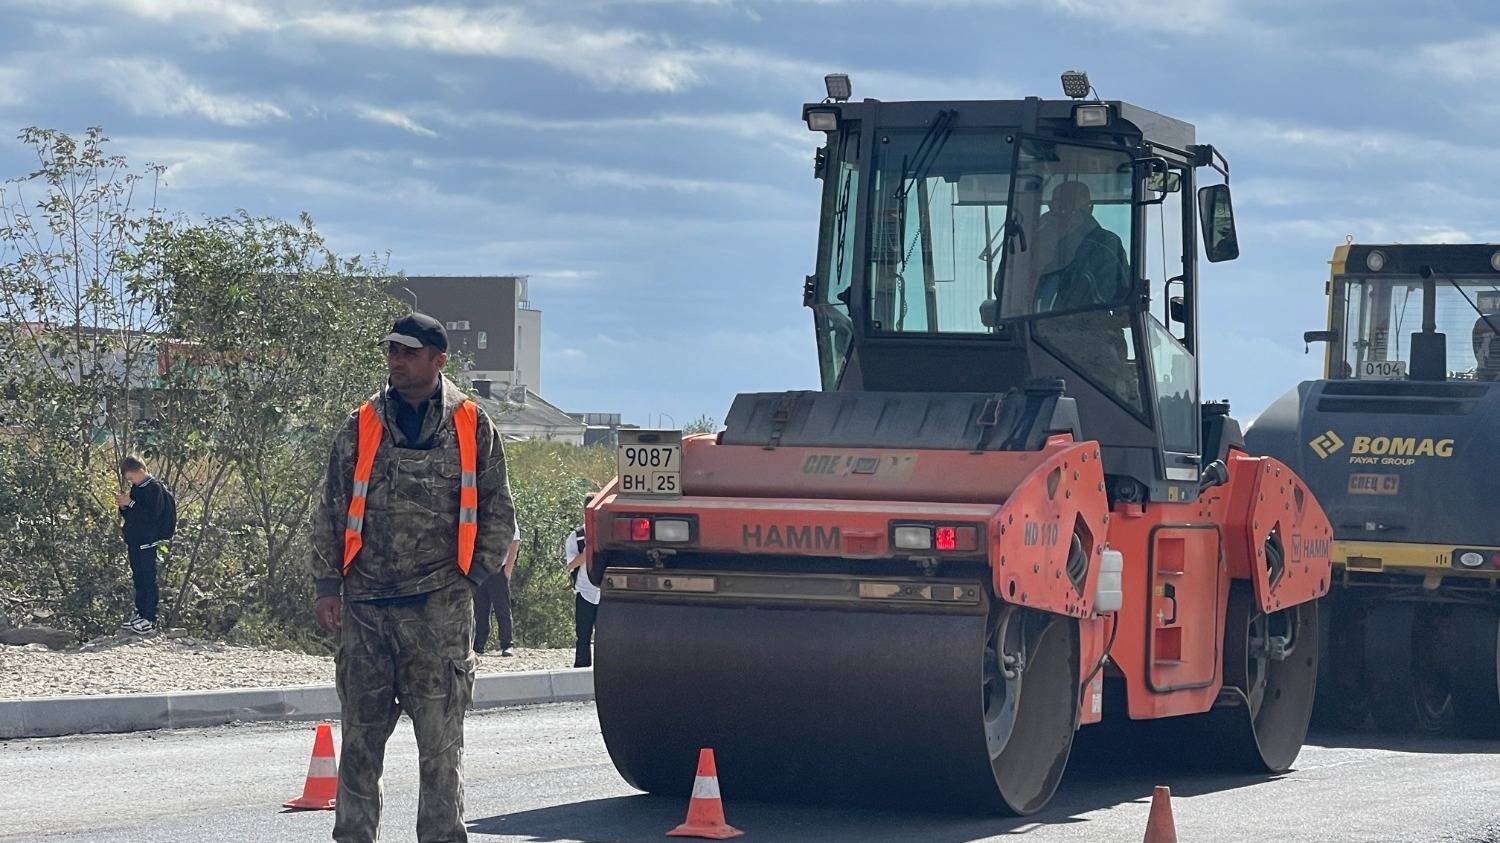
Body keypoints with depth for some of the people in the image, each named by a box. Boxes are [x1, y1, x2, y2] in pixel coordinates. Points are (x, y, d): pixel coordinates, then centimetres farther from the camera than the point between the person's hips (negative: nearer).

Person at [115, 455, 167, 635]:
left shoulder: (154, 488, -13)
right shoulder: (136, 487, 13)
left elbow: (152, 515, -22)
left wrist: (130, 503, -21)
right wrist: (124, 507, 0)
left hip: (147, 542, -9)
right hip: (134, 541, 9)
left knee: (148, 580, -5)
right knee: (138, 579, 14)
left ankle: (150, 619, -3)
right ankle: (140, 614, 21)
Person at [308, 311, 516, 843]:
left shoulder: (472, 427, 4)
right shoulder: (361, 428, 8)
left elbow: (498, 514, 8)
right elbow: (331, 512, 10)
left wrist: (472, 578, 1)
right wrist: (328, 586, 5)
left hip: (439, 605, -2)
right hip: (365, 605, 2)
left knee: (441, 742, -1)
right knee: (360, 735, 5)